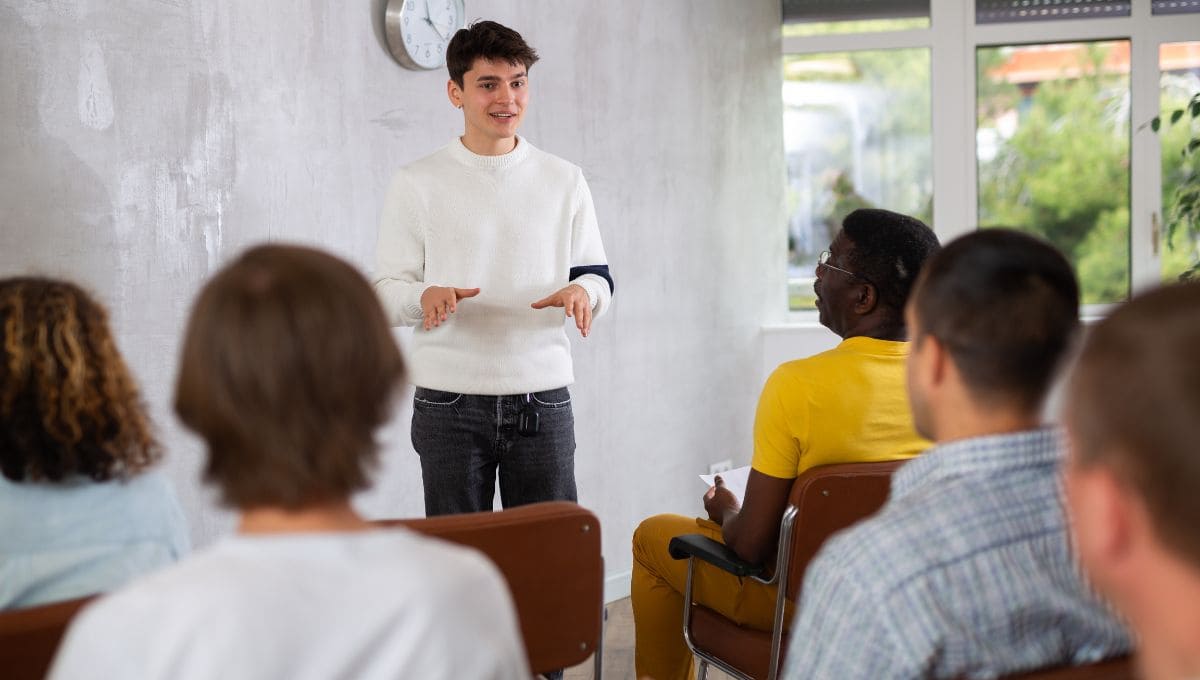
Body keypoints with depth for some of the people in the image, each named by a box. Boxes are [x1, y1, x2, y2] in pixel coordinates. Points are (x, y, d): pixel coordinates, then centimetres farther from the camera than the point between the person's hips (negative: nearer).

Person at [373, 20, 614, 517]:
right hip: (449, 405, -1)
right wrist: (424, 297, -20)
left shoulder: (565, 181, 9)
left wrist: (582, 291, -12)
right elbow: (384, 293, 3)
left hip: (543, 400, 2)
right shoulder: (417, 184, 3)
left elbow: (598, 276, 12)